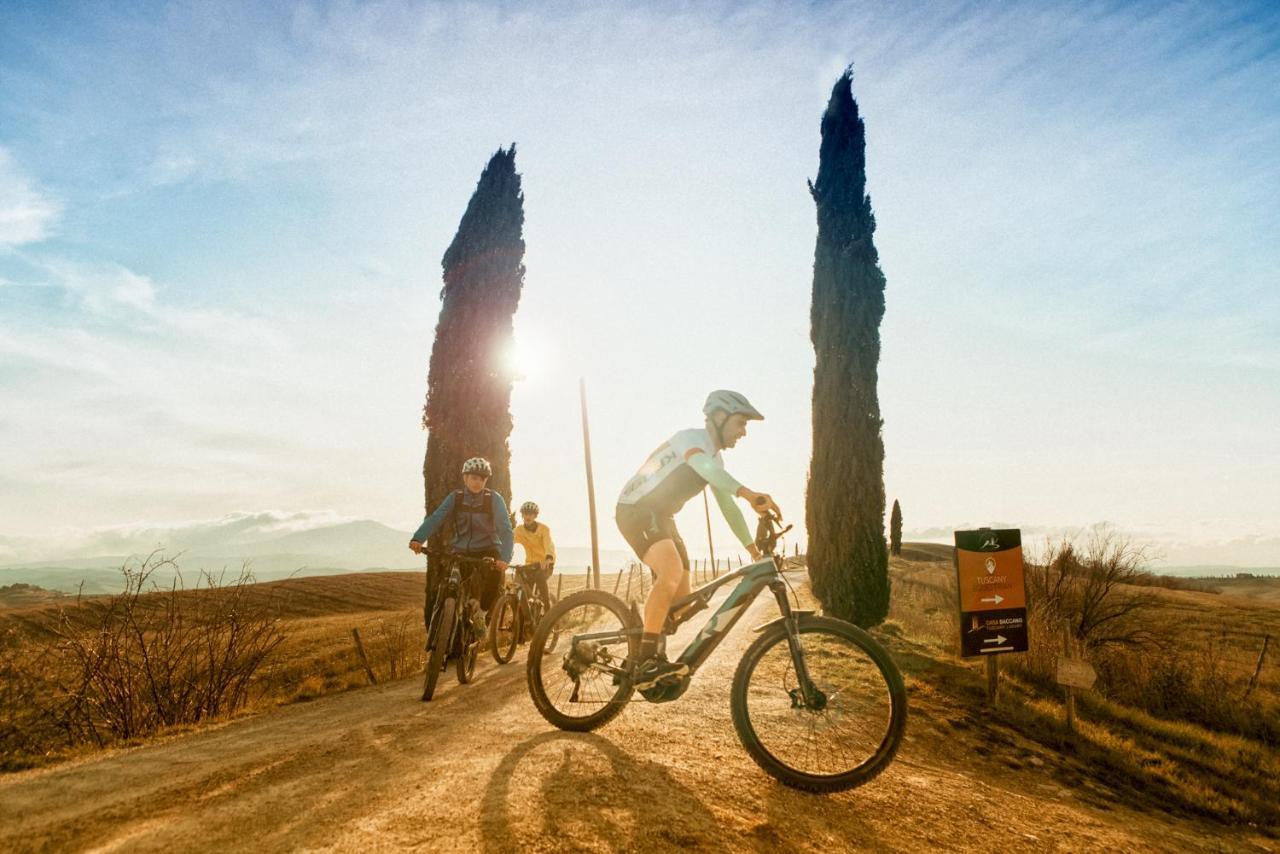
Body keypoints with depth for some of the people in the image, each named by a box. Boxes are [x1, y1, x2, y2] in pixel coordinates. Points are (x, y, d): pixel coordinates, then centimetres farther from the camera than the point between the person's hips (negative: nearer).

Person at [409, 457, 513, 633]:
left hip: (487, 550, -2)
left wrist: (505, 558, -37)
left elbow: (505, 529, -20)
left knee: (495, 572, -34)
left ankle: (481, 615, -11)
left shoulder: (494, 499, -11)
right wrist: (418, 539, -36)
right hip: (460, 551, 2)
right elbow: (435, 518, -17)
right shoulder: (455, 497, -5)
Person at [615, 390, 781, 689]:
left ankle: (650, 664, 19)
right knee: (672, 570, -33)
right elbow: (702, 466, -40)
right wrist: (748, 493, -55)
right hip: (636, 510, -9)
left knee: (681, 600, 4)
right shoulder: (690, 438, -17)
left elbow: (727, 505, 16)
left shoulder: (715, 459, 13)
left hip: (661, 517, 10)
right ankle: (647, 663, -31)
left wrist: (753, 546, 10)